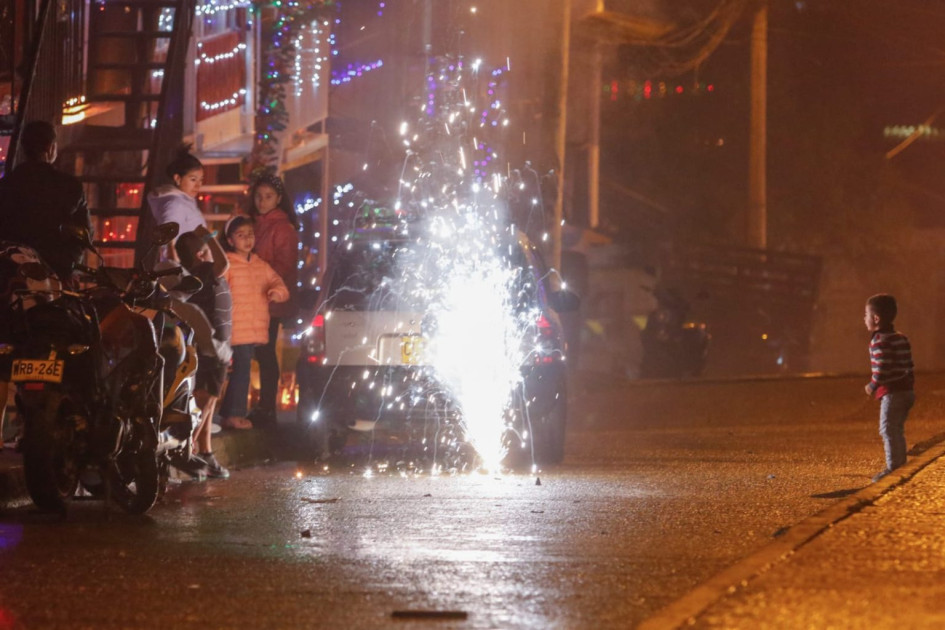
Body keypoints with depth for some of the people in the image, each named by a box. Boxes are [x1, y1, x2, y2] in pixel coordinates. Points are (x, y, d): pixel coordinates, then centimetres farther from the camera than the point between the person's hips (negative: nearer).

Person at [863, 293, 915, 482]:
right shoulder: (901, 338, 14)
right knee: (897, 430, 19)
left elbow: (881, 369, -24)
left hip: (892, 393, -10)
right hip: (906, 389, 10)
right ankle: (901, 465, 25)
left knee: (888, 430, -6)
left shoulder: (880, 341, -16)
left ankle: (893, 467, -6)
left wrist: (872, 386, -7)